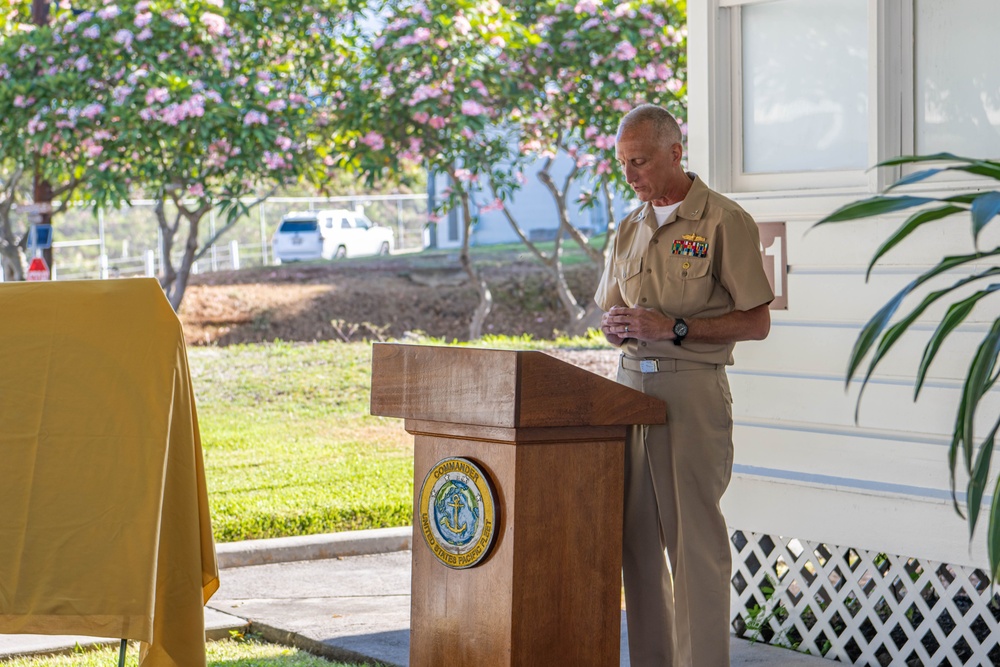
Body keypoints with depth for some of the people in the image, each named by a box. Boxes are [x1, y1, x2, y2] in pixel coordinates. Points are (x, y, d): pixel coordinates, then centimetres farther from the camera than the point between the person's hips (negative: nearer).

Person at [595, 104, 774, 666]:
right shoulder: (630, 229, 16)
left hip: (693, 391, -6)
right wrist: (616, 325, 0)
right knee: (639, 540, 6)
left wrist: (673, 328, -15)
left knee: (694, 540, -6)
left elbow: (756, 322, -6)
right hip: (630, 386, 6)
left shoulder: (724, 221, -4)